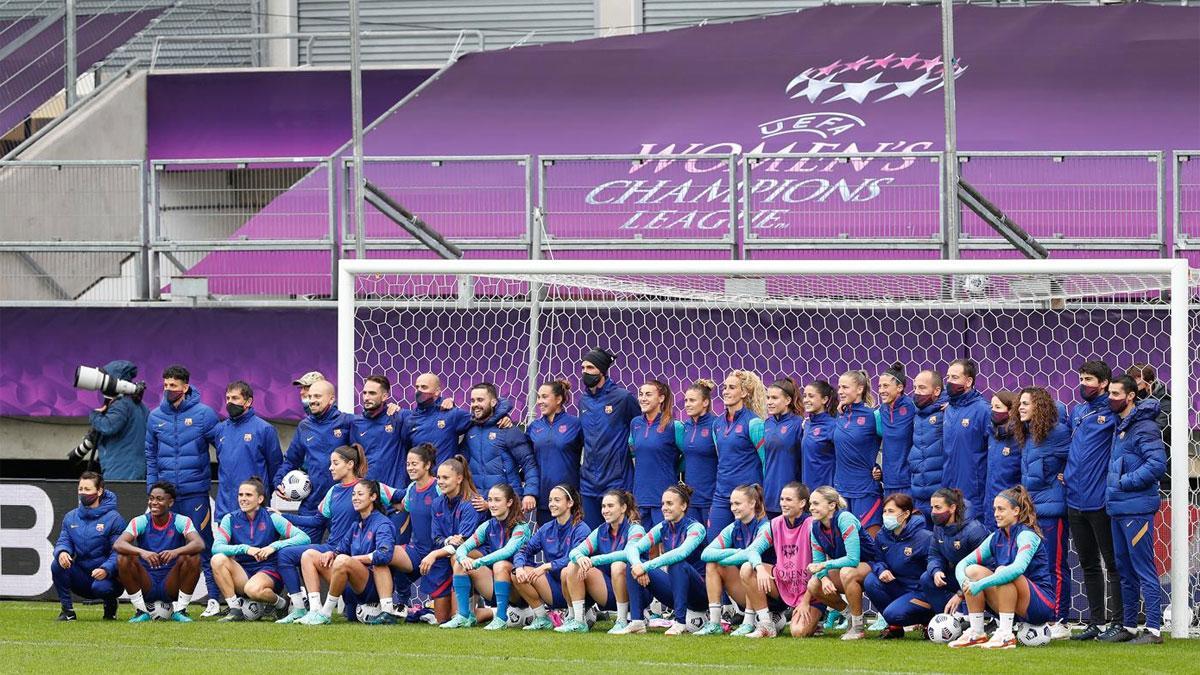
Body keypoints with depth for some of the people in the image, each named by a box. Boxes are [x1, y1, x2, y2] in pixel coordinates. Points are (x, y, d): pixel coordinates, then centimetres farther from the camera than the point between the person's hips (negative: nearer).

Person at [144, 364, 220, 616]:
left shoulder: (203, 414, -3)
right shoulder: (155, 417, 9)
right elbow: (151, 455, 15)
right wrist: (152, 489, 9)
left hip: (195, 492, -4)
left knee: (203, 548, -3)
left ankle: (214, 598, 1)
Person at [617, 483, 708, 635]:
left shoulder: (695, 528, -13)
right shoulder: (662, 528, 4)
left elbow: (681, 553, -33)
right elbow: (632, 547, -7)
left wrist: (646, 566, -37)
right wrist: (637, 564, -31)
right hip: (673, 591, 6)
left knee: (678, 564, -36)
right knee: (632, 565, -10)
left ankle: (681, 623, -31)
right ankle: (637, 622, -17)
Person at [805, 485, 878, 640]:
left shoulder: (844, 519, -26)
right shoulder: (816, 527, -4)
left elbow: (852, 559, -32)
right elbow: (818, 561, -1)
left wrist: (824, 565, -28)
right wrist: (824, 577, -22)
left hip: (870, 566, -7)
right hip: (843, 568, 7)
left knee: (847, 572, -38)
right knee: (813, 586, -14)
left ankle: (858, 628, -22)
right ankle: (850, 614, 8)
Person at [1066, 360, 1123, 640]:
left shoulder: (1112, 413, -7)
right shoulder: (1077, 412, 14)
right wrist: (1064, 470, 16)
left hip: (1101, 501, -7)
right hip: (1075, 500, 7)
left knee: (1112, 563, -2)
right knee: (1088, 565, 12)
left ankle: (1117, 621, 1)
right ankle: (1095, 622, 17)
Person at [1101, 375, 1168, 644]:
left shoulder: (1144, 427, -13)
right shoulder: (1120, 426, 17)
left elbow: (1157, 464, -21)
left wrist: (1125, 482, -16)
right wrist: (1113, 489, 10)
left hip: (1136, 509, -10)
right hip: (1118, 508, 10)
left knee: (1144, 569, -9)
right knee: (1125, 571, 15)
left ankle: (1154, 629, -8)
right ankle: (1128, 627, 22)